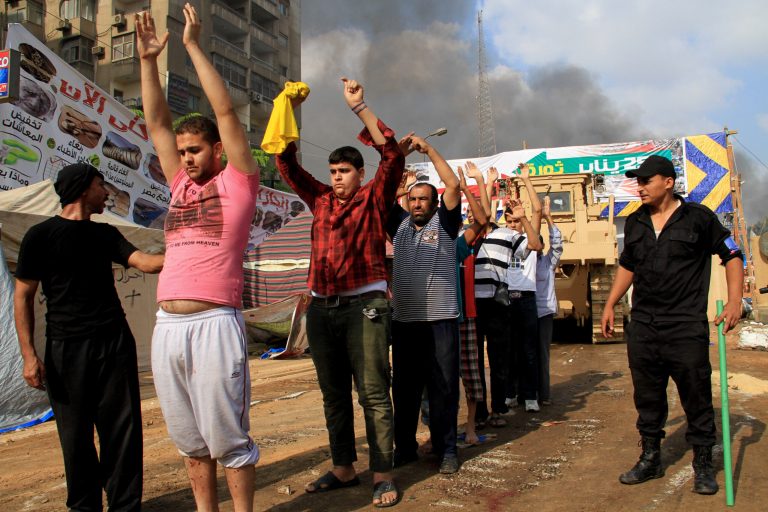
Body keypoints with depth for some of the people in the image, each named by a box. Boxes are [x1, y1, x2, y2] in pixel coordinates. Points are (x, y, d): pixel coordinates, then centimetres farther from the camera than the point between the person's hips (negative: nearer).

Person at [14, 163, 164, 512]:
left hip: (114, 341, 4)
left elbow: (144, 262, 1)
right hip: (67, 348, -4)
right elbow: (23, 296, -2)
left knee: (122, 427, 4)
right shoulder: (41, 235, -2)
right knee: (75, 433, 4)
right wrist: (29, 354, -9)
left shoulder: (104, 234, 13)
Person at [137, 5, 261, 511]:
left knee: (228, 437, 1)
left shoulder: (238, 183, 3)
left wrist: (194, 45, -1)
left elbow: (226, 112, -3)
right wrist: (148, 59, 12)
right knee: (189, 439, 14)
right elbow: (157, 123, 18)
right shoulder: (181, 185, 18)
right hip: (167, 325, 6)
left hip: (214, 323, -6)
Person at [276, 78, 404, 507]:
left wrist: (359, 106, -12)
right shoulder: (321, 199, 15)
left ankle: (383, 474, 7)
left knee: (373, 392, -3)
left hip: (364, 304, -5)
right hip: (321, 307, 5)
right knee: (334, 394, 13)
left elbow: (392, 153, -9)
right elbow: (288, 163, 13)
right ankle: (343, 468, 25)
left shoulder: (374, 199, 3)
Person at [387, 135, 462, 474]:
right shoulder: (399, 224, 13)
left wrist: (428, 149, -3)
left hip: (440, 319, -3)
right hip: (403, 320, 4)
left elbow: (453, 185, -6)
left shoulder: (444, 223, 4)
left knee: (443, 388, 2)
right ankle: (404, 447, 23)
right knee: (404, 387, 11)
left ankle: (446, 449, 13)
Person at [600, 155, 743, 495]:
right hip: (642, 326, 5)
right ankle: (650, 458, 24)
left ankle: (703, 465, 17)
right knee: (647, 395, 11)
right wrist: (610, 305, 17)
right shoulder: (635, 222, 10)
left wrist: (734, 301, -7)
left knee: (696, 396, 2)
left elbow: (731, 254, 3)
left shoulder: (698, 217, -4)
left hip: (687, 326, -4)